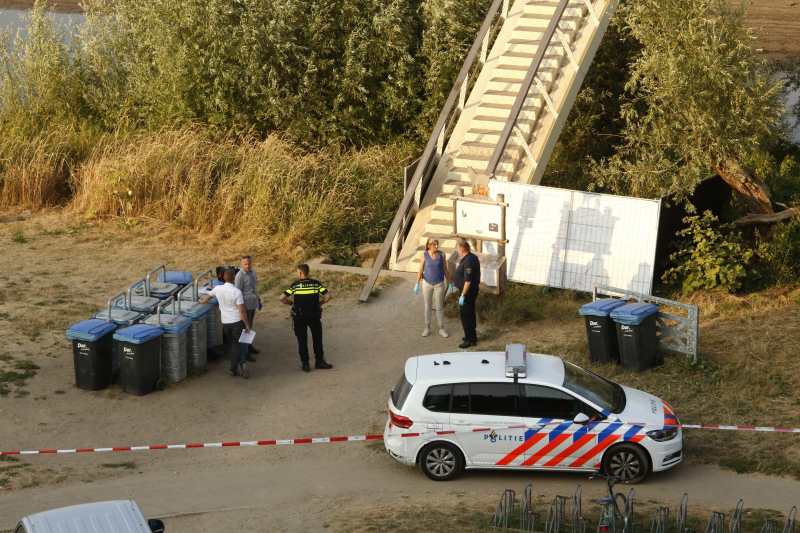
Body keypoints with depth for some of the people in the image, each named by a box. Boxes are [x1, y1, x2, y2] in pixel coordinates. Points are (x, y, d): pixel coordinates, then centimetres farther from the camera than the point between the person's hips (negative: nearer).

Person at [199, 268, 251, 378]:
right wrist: (247, 325, -6)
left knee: (235, 344, 17)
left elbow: (208, 296, 21)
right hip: (237, 321, -4)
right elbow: (242, 310, -16)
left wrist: (202, 301, 44)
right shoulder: (237, 292, -17)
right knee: (236, 345, 6)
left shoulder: (218, 289, -2)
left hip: (225, 323, 4)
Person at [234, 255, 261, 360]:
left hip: (253, 304, 8)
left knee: (250, 325, 20)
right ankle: (244, 352, 1)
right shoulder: (240, 276, -21)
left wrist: (258, 298, 25)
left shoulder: (252, 271, 4)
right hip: (245, 305, -8)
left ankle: (248, 345, 34)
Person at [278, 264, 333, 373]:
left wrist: (291, 303, 1)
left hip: (299, 316, -1)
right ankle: (319, 361, 19)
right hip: (313, 315, 1)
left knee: (302, 340, 8)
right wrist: (319, 304, 1)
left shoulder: (295, 285, -8)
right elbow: (328, 296, -10)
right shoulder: (316, 284, -5)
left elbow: (281, 298, -13)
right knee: (317, 338, 15)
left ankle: (305, 364, 10)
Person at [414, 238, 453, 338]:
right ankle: (427, 328, 22)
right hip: (427, 284, 0)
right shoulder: (424, 255, -9)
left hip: (439, 284, 0)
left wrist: (449, 283, 3)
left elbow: (445, 270, 2)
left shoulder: (441, 255, -7)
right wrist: (417, 284, -9)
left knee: (439, 307, 6)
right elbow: (420, 270, -5)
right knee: (428, 306, 11)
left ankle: (441, 329, 17)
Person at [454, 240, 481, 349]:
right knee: (470, 314, 20)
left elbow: (468, 281, -28)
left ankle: (470, 340, 3)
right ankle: (472, 336, 31)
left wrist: (463, 295, -25)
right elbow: (477, 275, 17)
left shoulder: (467, 261, -26)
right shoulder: (473, 257, 7)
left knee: (466, 315, -2)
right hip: (474, 289, 11)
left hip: (468, 291, -11)